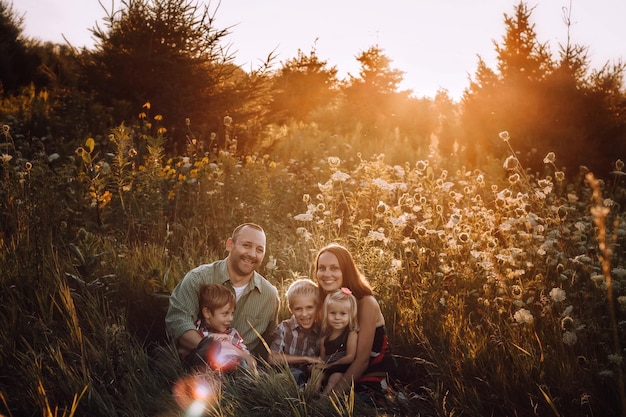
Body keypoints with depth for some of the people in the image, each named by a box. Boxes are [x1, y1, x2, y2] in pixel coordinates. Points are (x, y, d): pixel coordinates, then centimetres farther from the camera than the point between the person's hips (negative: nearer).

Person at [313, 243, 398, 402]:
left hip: (374, 373, -4)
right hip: (341, 371, 5)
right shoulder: (321, 300, -1)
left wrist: (335, 393, -24)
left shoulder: (366, 303, -16)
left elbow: (362, 359, -18)